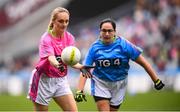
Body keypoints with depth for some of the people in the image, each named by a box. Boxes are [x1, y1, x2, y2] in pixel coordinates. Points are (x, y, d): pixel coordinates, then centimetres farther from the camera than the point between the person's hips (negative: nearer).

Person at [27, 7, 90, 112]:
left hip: (61, 80, 5)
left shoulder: (69, 38, -1)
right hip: (44, 80, -5)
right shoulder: (46, 39, -16)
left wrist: (80, 67, -38)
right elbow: (51, 58, -34)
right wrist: (58, 65, -58)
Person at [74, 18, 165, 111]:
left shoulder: (123, 44, -12)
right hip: (100, 84, 0)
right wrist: (79, 91, -22)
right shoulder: (95, 47, -9)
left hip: (119, 85, 0)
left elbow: (143, 62, -7)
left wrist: (156, 80, -7)